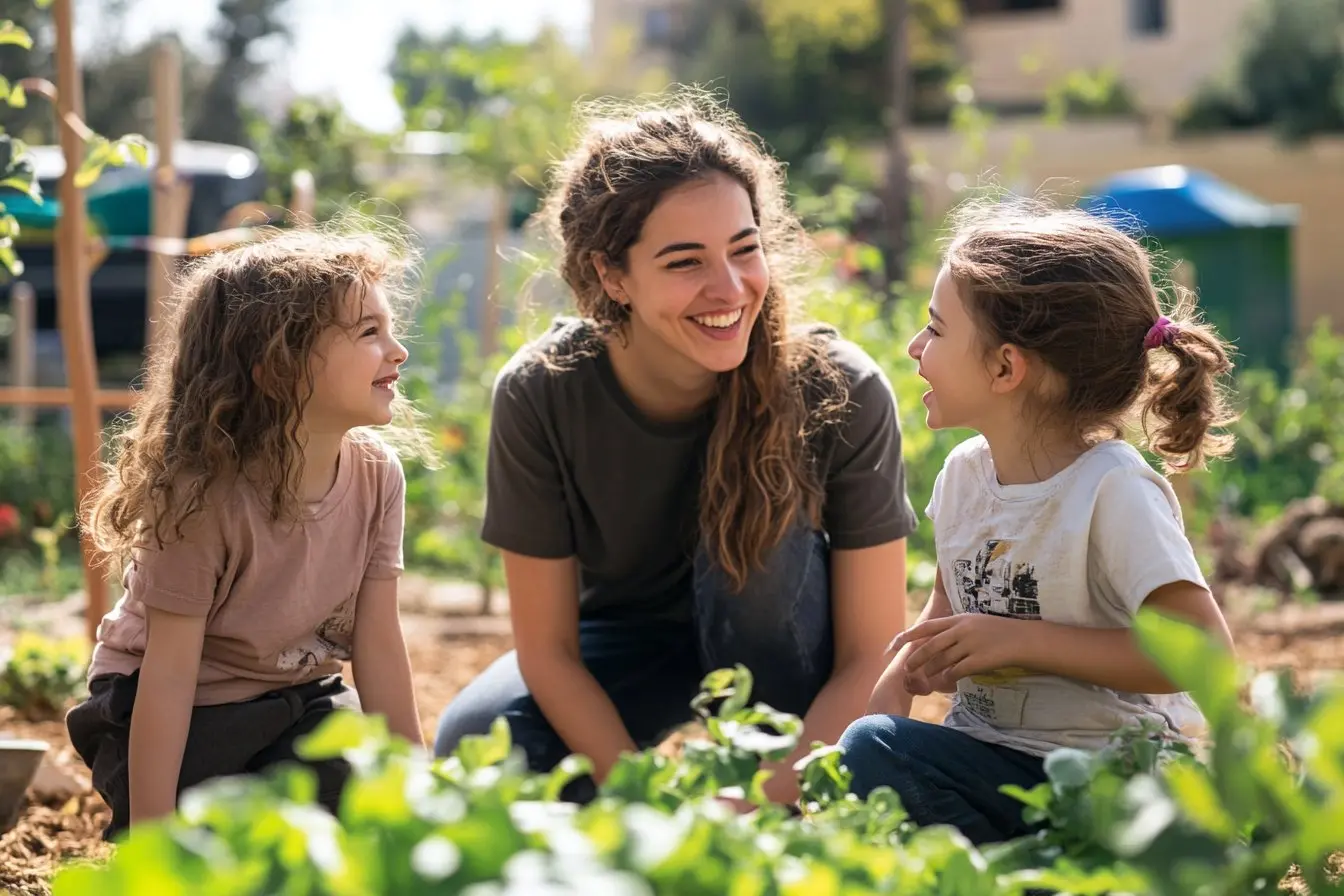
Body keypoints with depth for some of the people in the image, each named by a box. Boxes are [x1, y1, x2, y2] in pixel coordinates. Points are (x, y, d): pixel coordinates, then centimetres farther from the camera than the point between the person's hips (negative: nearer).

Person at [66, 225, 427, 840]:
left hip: (298, 698, 5)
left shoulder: (377, 475, -13)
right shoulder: (202, 497, -29)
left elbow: (379, 647, -8)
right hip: (185, 715, -5)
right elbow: (167, 678, -27)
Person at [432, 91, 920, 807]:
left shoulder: (840, 392, -26)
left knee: (764, 517, -32)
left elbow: (871, 655, -22)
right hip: (625, 647, 0)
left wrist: (761, 803, -34)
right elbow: (546, 649, -17)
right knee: (472, 741, -29)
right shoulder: (540, 393, -24)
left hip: (780, 650, 0)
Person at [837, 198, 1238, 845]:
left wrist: (1021, 640, -20)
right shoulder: (964, 472, 7)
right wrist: (901, 674, 0)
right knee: (869, 746, -20)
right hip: (989, 756, 7)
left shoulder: (1113, 490, -16)